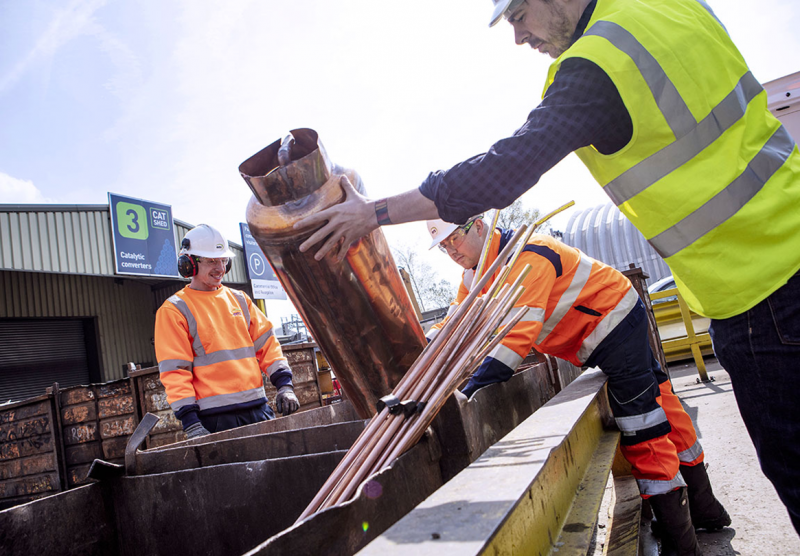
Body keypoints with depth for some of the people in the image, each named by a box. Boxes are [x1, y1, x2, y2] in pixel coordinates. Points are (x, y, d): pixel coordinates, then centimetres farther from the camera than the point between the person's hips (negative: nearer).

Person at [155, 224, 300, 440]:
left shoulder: (239, 299, 14)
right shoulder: (173, 310, -1)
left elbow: (266, 343, 12)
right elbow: (174, 370, -6)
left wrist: (284, 385, 0)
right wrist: (190, 422, -13)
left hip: (258, 408, 5)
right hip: (215, 417, -5)